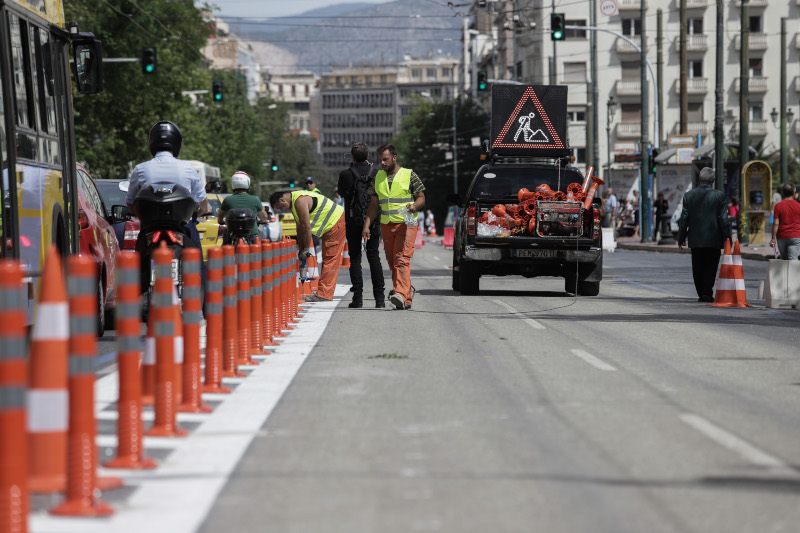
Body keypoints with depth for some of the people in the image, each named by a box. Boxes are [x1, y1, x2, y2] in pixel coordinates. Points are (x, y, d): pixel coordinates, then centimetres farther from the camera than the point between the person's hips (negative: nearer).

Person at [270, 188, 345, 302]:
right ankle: (325, 293, 15)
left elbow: (306, 227, -22)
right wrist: (301, 249, 15)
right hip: (330, 225, 11)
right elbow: (300, 227, 16)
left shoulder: (300, 201, -22)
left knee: (330, 260, -11)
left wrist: (306, 249, -14)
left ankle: (324, 295, -13)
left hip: (336, 223, -11)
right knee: (327, 260, 12)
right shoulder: (294, 202, 11)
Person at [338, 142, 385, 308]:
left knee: (355, 258, 4)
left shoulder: (346, 174, -7)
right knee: (374, 257, 6)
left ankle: (358, 296, -4)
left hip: (353, 221, -2)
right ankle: (379, 297, 1)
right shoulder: (377, 174, -1)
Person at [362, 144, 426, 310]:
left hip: (406, 224, -5)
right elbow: (374, 204, 15)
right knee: (392, 262, 5)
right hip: (386, 226, 5)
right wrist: (366, 225, 5)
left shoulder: (409, 175, 0)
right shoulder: (378, 177, 13)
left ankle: (401, 295, -31)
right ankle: (407, 298, 12)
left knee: (402, 259, -19)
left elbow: (421, 198, 3)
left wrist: (414, 206, -20)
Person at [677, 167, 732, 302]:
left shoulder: (689, 195, 0)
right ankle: (707, 293, -6)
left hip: (695, 240, 2)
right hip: (713, 240, -2)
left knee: (697, 268, 11)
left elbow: (684, 219, 2)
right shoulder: (719, 195, -7)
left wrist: (681, 238, 9)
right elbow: (724, 219, -7)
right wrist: (727, 239, -1)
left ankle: (701, 294, 13)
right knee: (710, 267, 3)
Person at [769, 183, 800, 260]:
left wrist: (773, 238, -1)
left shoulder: (778, 206, -4)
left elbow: (776, 223, -7)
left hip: (782, 237, 1)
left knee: (784, 259, 15)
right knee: (793, 260, -8)